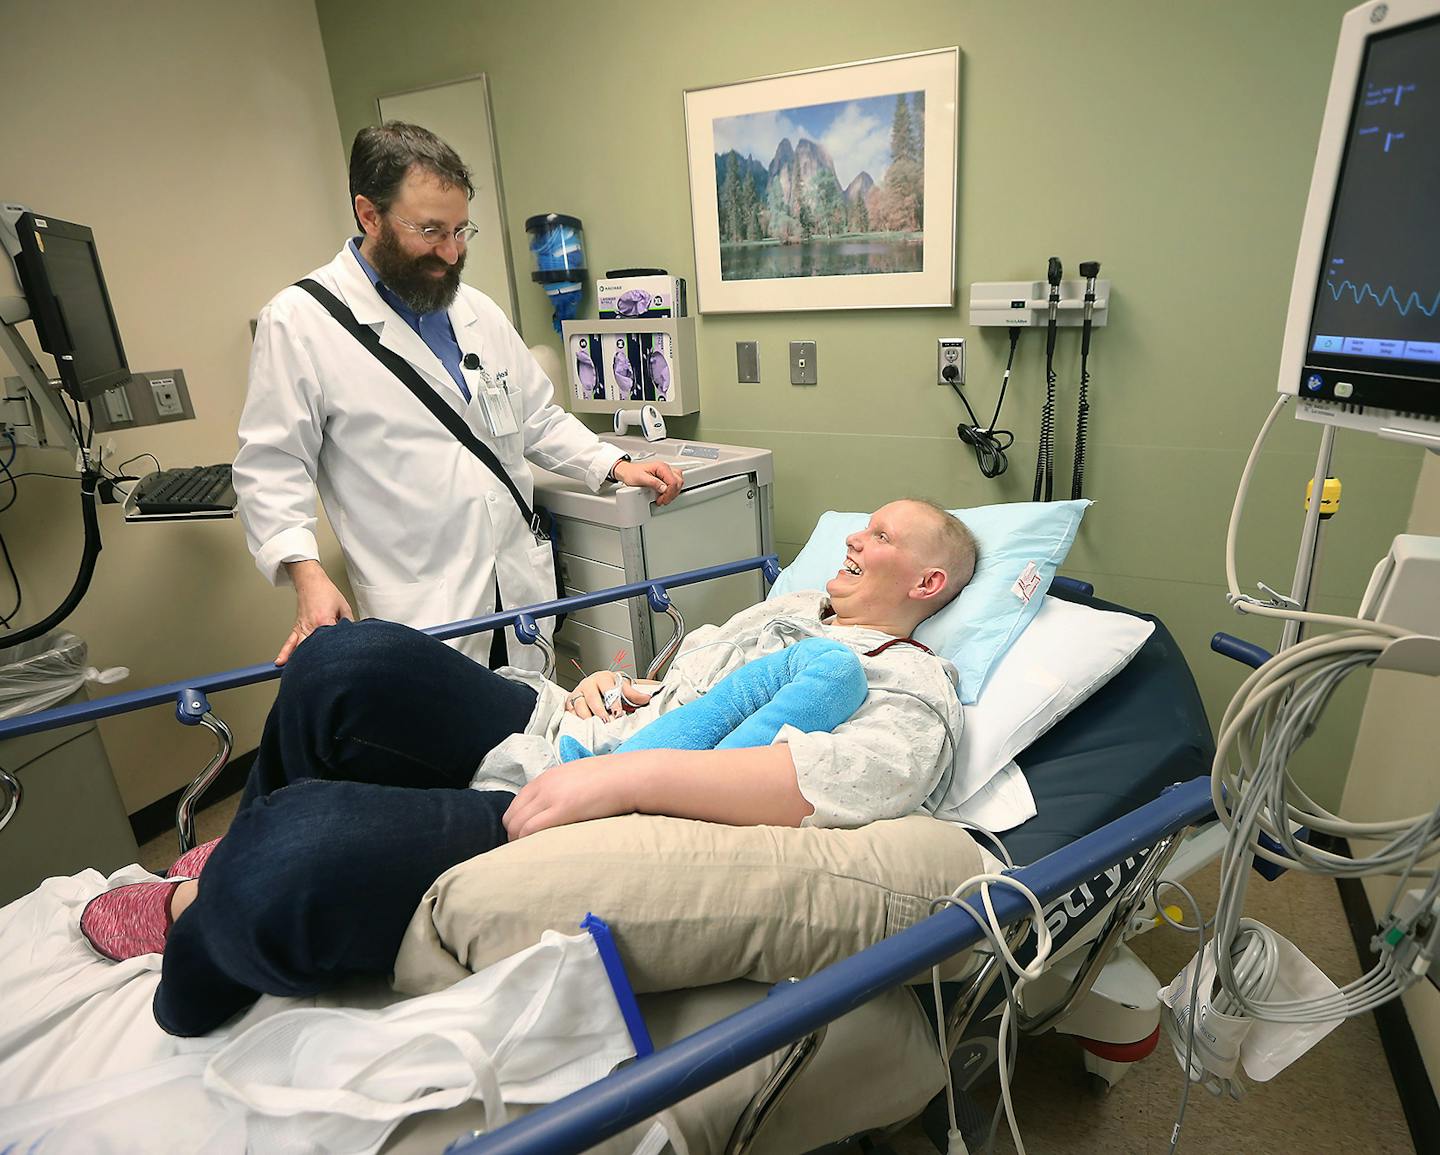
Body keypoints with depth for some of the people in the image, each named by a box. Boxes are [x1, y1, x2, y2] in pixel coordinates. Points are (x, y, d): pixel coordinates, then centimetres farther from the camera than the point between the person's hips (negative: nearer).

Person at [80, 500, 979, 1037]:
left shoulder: (913, 687, -4)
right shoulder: (797, 607, 20)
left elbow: (866, 775, -27)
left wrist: (623, 777, -33)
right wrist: (609, 687, 5)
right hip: (550, 732, 8)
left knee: (289, 862, -24)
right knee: (348, 660, -12)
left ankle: (198, 915, 13)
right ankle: (252, 845, 14)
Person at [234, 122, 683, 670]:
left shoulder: (478, 310, 13)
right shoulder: (298, 321, -4)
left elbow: (538, 418, 19)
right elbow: (272, 468, -5)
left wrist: (615, 465, 6)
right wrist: (307, 574, -18)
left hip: (522, 589, 5)